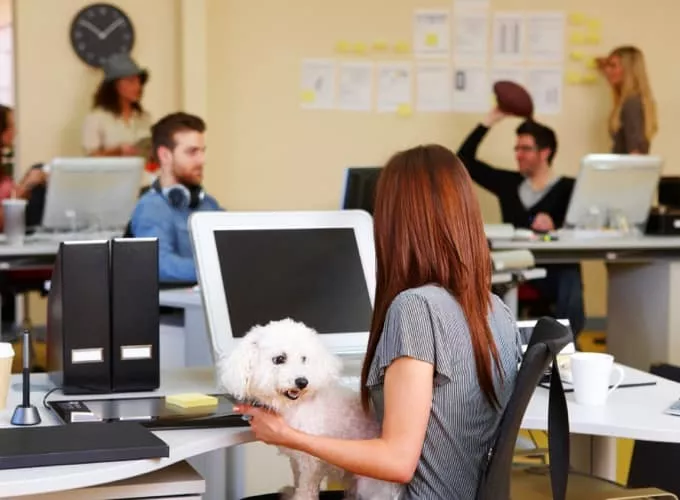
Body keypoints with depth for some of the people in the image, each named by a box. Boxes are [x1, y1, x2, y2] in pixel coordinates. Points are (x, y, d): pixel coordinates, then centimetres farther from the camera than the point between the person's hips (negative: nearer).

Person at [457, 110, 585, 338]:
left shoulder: (569, 188, 5)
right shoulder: (509, 183, 20)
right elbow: (465, 160, 22)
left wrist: (555, 227, -31)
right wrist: (490, 121, 18)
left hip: (555, 270, -3)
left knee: (569, 280, -38)